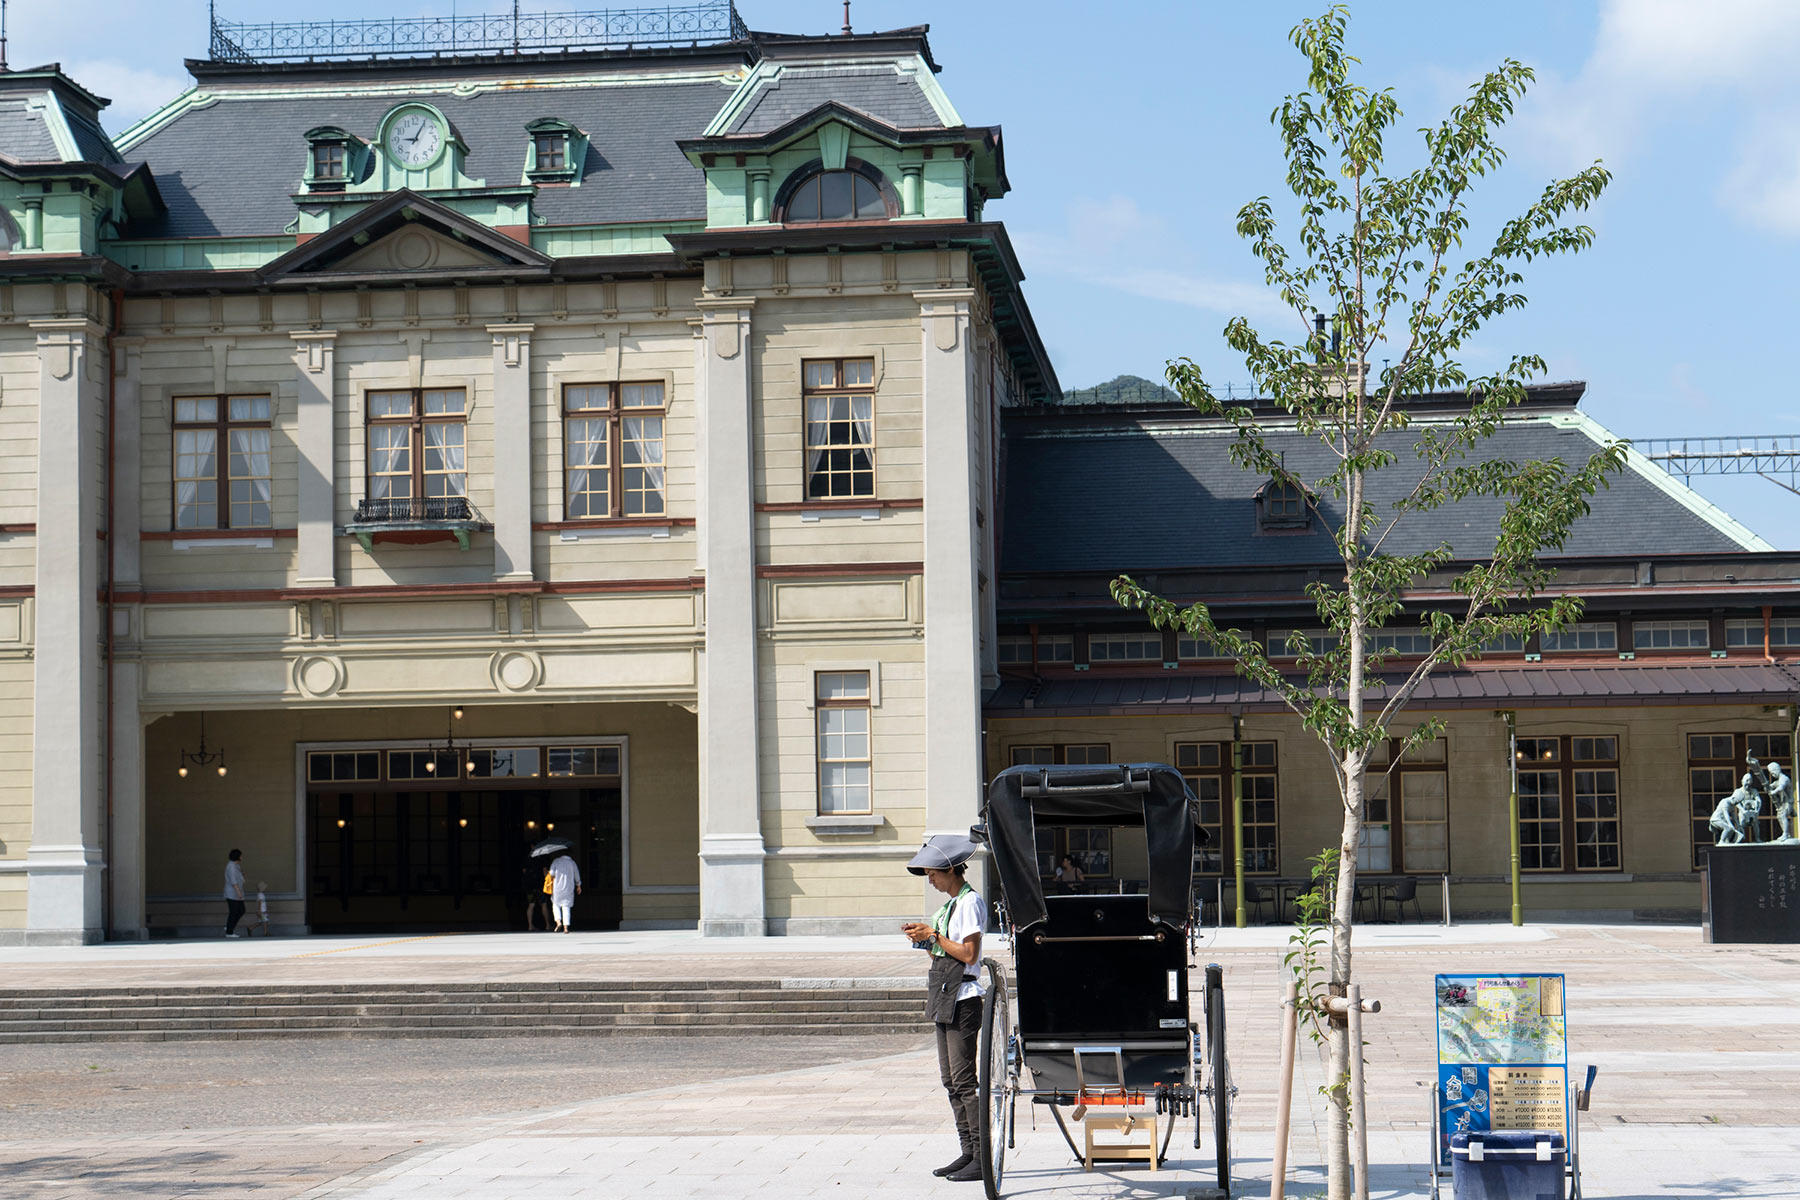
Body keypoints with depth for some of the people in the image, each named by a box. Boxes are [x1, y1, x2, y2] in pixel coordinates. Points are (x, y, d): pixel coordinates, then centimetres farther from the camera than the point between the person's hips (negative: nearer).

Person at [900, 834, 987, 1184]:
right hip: (945, 999, 10)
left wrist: (934, 935, -12)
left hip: (963, 999, -10)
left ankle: (983, 1158, -8)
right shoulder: (952, 903, 17)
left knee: (963, 1079, -10)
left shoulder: (970, 902, -12)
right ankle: (968, 1152, 14)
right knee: (951, 1080, 10)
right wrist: (926, 938, 4)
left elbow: (968, 954, -18)